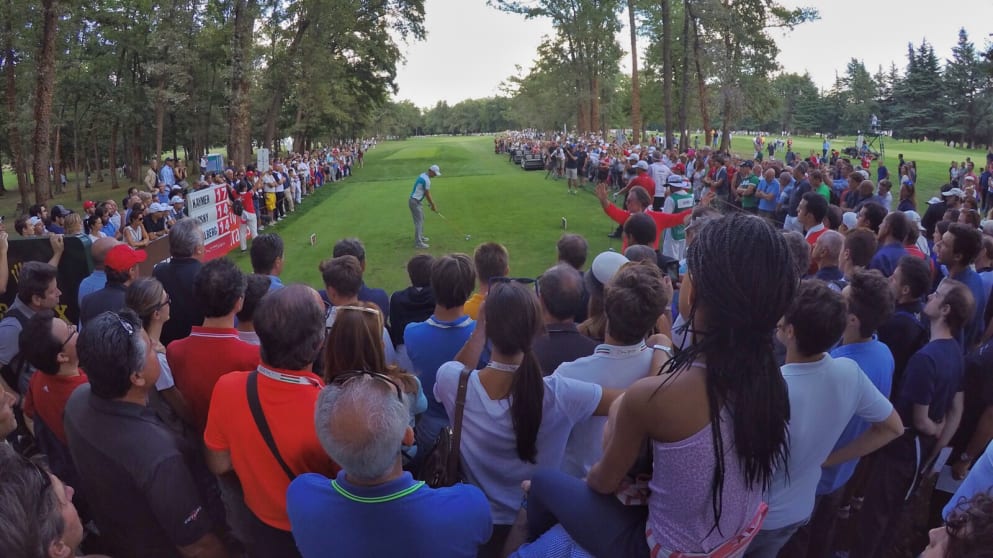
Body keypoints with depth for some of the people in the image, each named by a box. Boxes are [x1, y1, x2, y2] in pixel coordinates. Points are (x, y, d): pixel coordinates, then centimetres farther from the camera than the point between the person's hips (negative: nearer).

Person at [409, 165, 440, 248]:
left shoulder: (423, 175, 11)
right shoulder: (426, 180, -20)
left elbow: (427, 193, 16)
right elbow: (428, 195, -13)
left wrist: (432, 204, 17)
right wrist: (433, 206, -1)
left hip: (415, 201, 10)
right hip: (415, 202, -10)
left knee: (421, 218, 23)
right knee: (419, 222, -10)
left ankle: (420, 237, 35)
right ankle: (418, 243, -12)